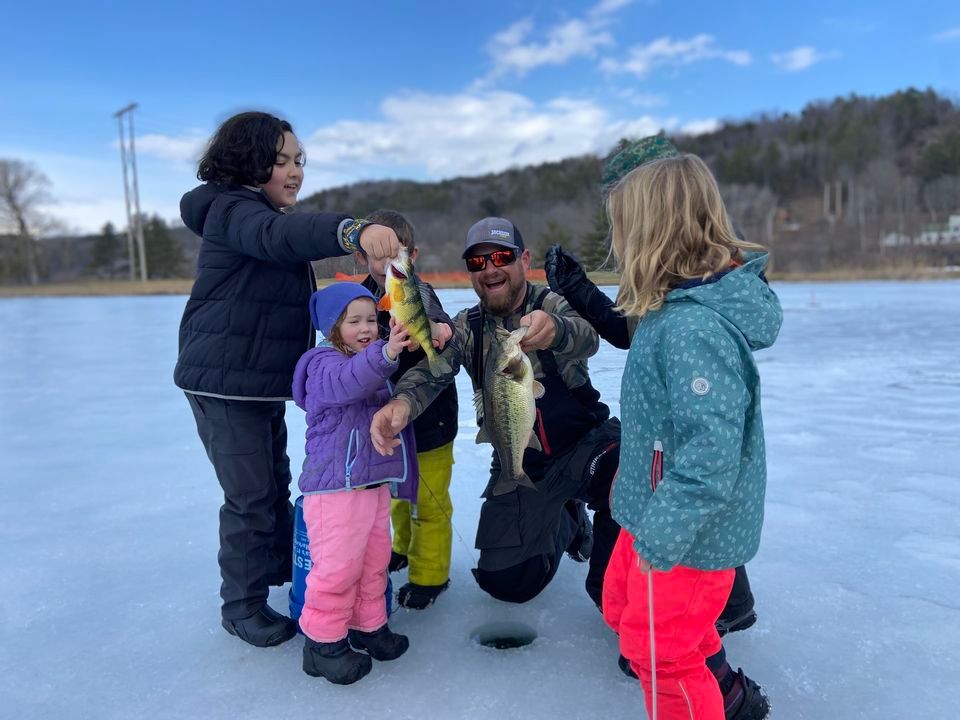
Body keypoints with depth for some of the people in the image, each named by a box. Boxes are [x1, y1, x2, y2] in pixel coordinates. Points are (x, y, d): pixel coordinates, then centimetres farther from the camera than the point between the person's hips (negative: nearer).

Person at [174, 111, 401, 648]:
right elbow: (281, 235, -40)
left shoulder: (263, 215, 17)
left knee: (277, 484, 22)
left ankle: (285, 569, 41)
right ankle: (243, 606, 17)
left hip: (265, 383, 10)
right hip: (225, 382, -10)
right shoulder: (231, 210, -15)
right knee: (250, 496, -1)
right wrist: (355, 231, -57)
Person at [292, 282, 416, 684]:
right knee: (338, 564, -6)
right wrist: (385, 355, -54)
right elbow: (346, 382, -39)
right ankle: (323, 640, 11)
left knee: (374, 558, 16)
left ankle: (367, 626, 32)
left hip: (375, 482, 9)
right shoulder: (324, 363, -12)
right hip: (335, 485, -9)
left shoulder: (372, 363, 16)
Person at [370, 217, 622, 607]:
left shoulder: (553, 304, -10)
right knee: (505, 582, 1)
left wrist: (553, 330, -58)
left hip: (585, 443, -3)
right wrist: (402, 402, -43)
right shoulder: (466, 327, -1)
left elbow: (585, 337, -33)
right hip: (519, 466, 4)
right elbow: (431, 371, -19)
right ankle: (564, 522, 31)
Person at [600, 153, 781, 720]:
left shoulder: (695, 329, -31)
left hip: (691, 533, -10)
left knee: (657, 643, 10)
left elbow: (710, 454, -32)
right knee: (624, 602, 27)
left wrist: (661, 538, -24)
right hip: (660, 513, 10)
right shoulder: (679, 309, 1)